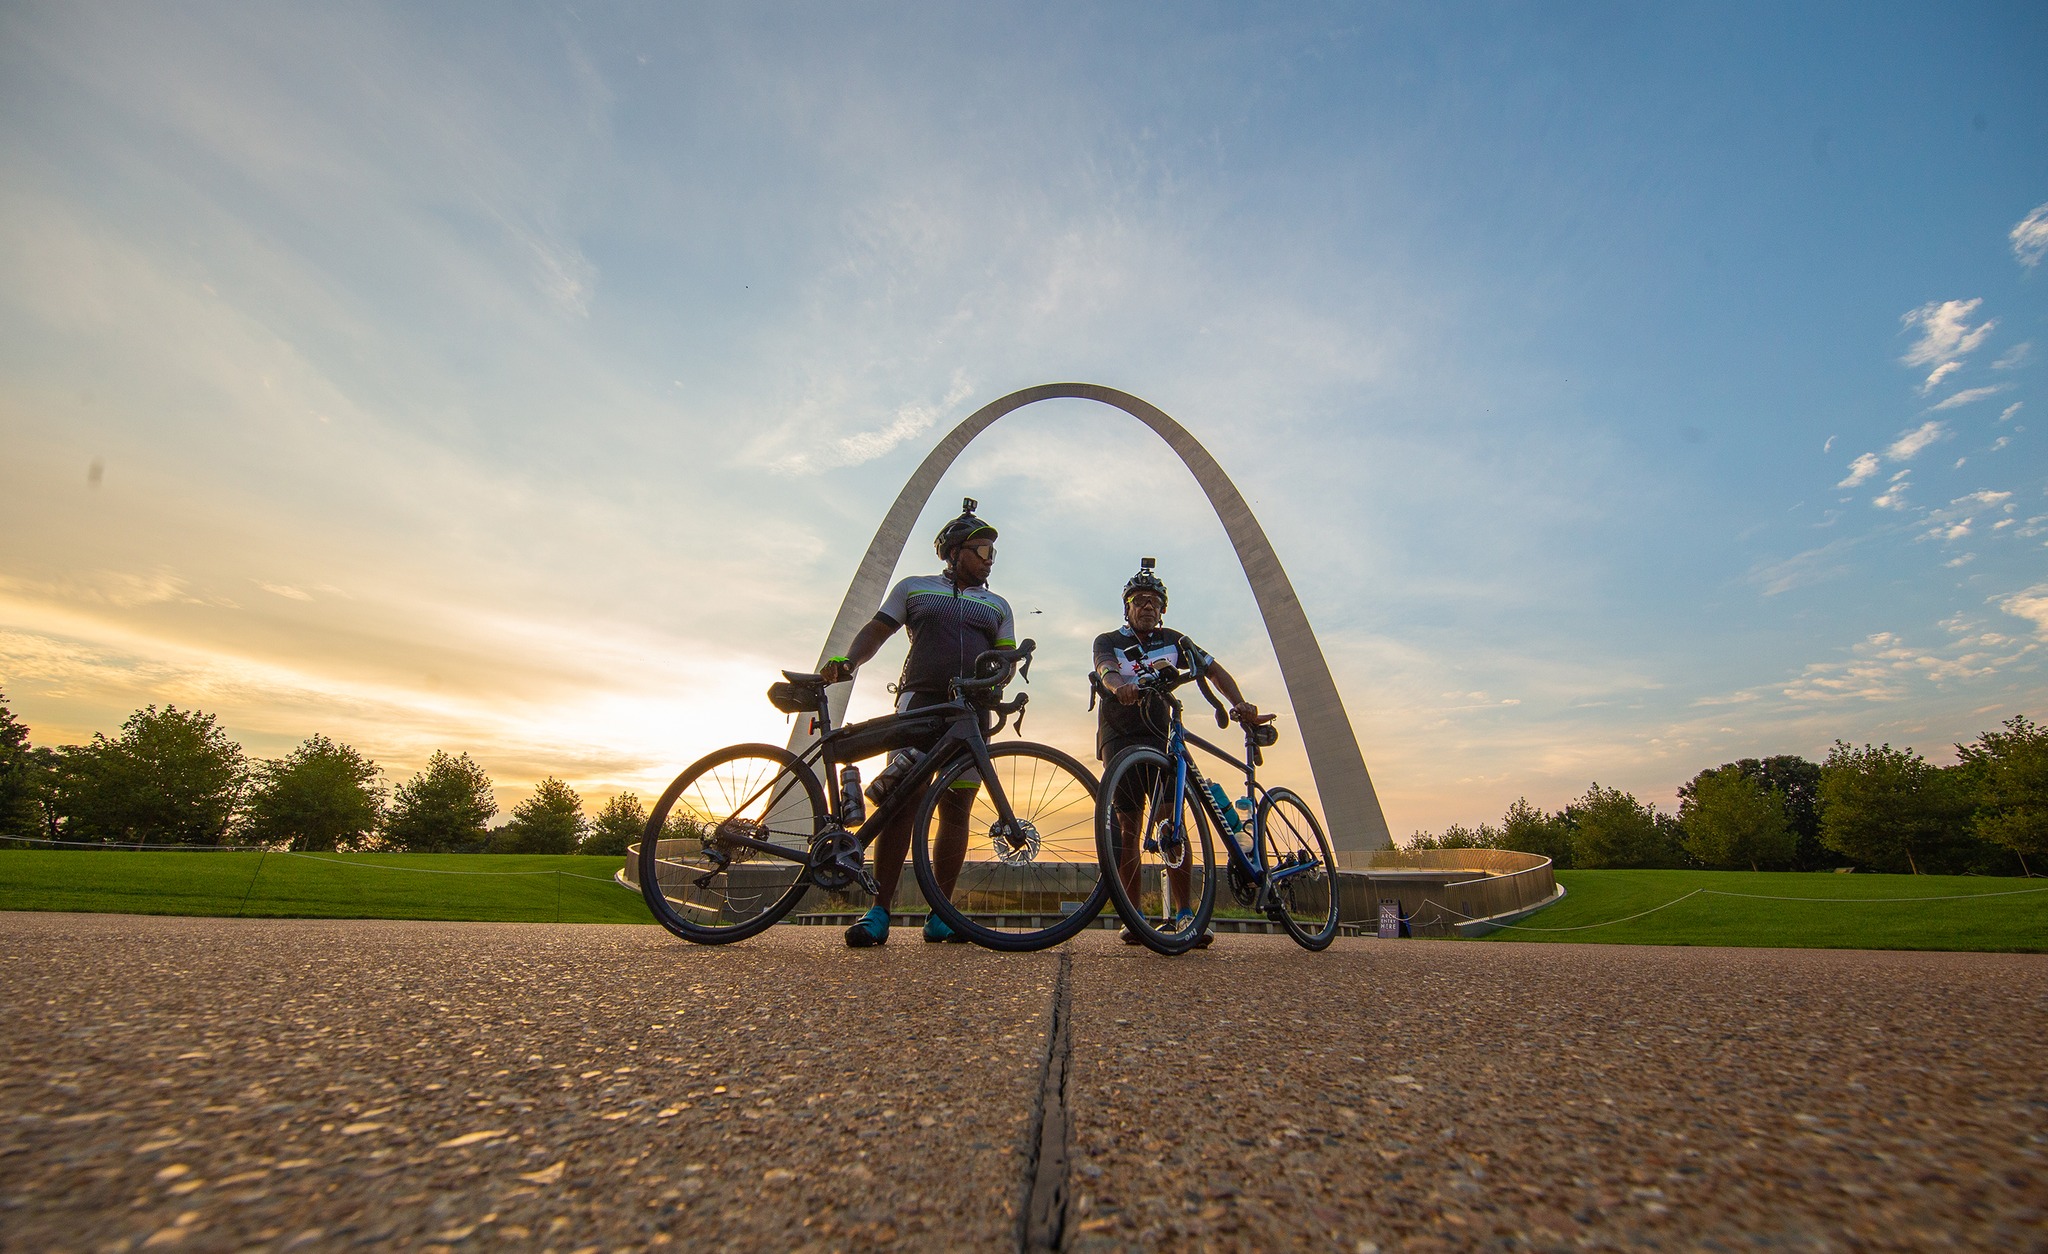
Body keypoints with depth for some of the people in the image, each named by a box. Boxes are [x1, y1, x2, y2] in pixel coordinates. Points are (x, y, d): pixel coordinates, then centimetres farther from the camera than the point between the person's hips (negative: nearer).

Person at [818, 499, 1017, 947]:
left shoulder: (997, 606, 21)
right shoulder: (914, 587, 16)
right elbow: (877, 630, 10)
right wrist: (847, 662, -8)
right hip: (919, 700, -2)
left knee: (956, 810, -1)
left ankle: (939, 915, 7)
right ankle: (878, 912, -10)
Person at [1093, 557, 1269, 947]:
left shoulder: (1172, 640, 8)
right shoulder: (1108, 642, 0)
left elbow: (1214, 670, 8)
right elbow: (1107, 672, -22)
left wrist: (1240, 703, -10)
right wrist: (1121, 686, -46)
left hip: (1160, 738, 2)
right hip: (1120, 739, -1)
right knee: (1128, 826, -4)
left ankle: (1186, 914, -8)